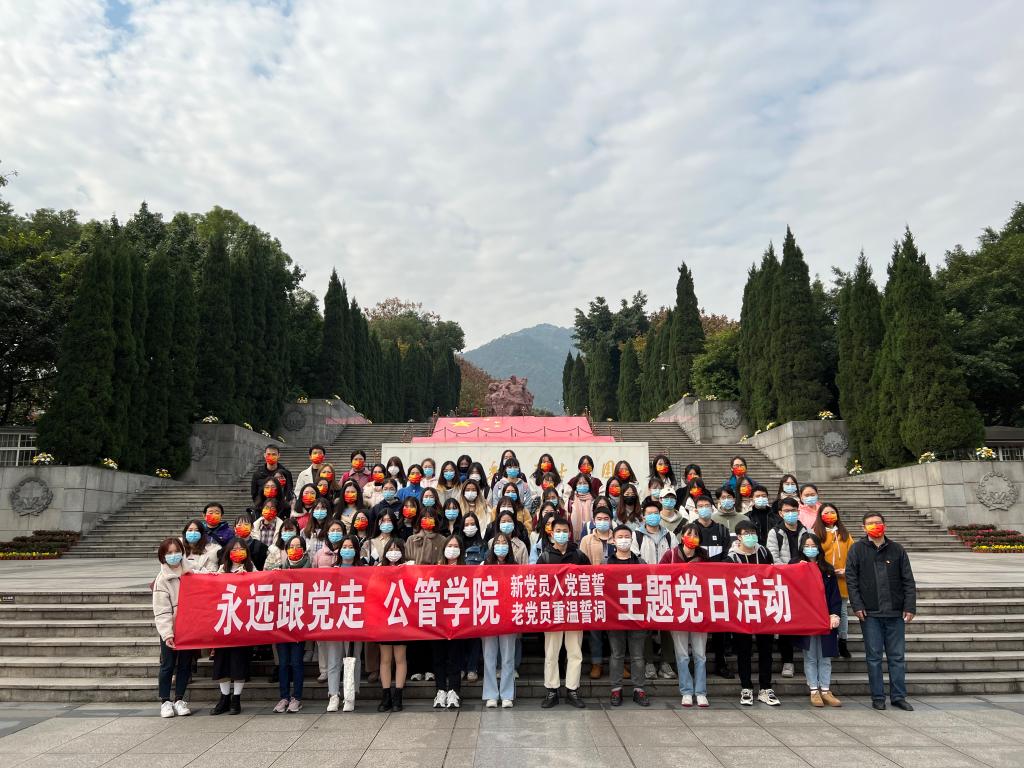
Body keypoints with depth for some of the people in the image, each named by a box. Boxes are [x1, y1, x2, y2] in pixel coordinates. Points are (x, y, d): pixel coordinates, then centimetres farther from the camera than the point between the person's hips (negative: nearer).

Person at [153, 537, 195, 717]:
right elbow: (162, 611, -12)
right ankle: (165, 701, 17)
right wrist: (167, 634, -19)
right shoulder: (162, 579, -7)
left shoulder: (191, 572, 0)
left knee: (185, 664, 9)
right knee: (168, 665, 5)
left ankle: (179, 699, 20)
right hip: (170, 629, -3)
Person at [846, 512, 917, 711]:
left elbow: (908, 581, 7)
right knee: (874, 656, 3)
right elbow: (851, 579, -2)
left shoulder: (897, 550, 8)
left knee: (897, 656, 7)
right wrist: (857, 606, -9)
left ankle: (899, 696, 17)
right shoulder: (857, 550, 2)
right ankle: (878, 697, 12)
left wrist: (910, 607, -1)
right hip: (870, 613, -2)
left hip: (895, 613, 2)